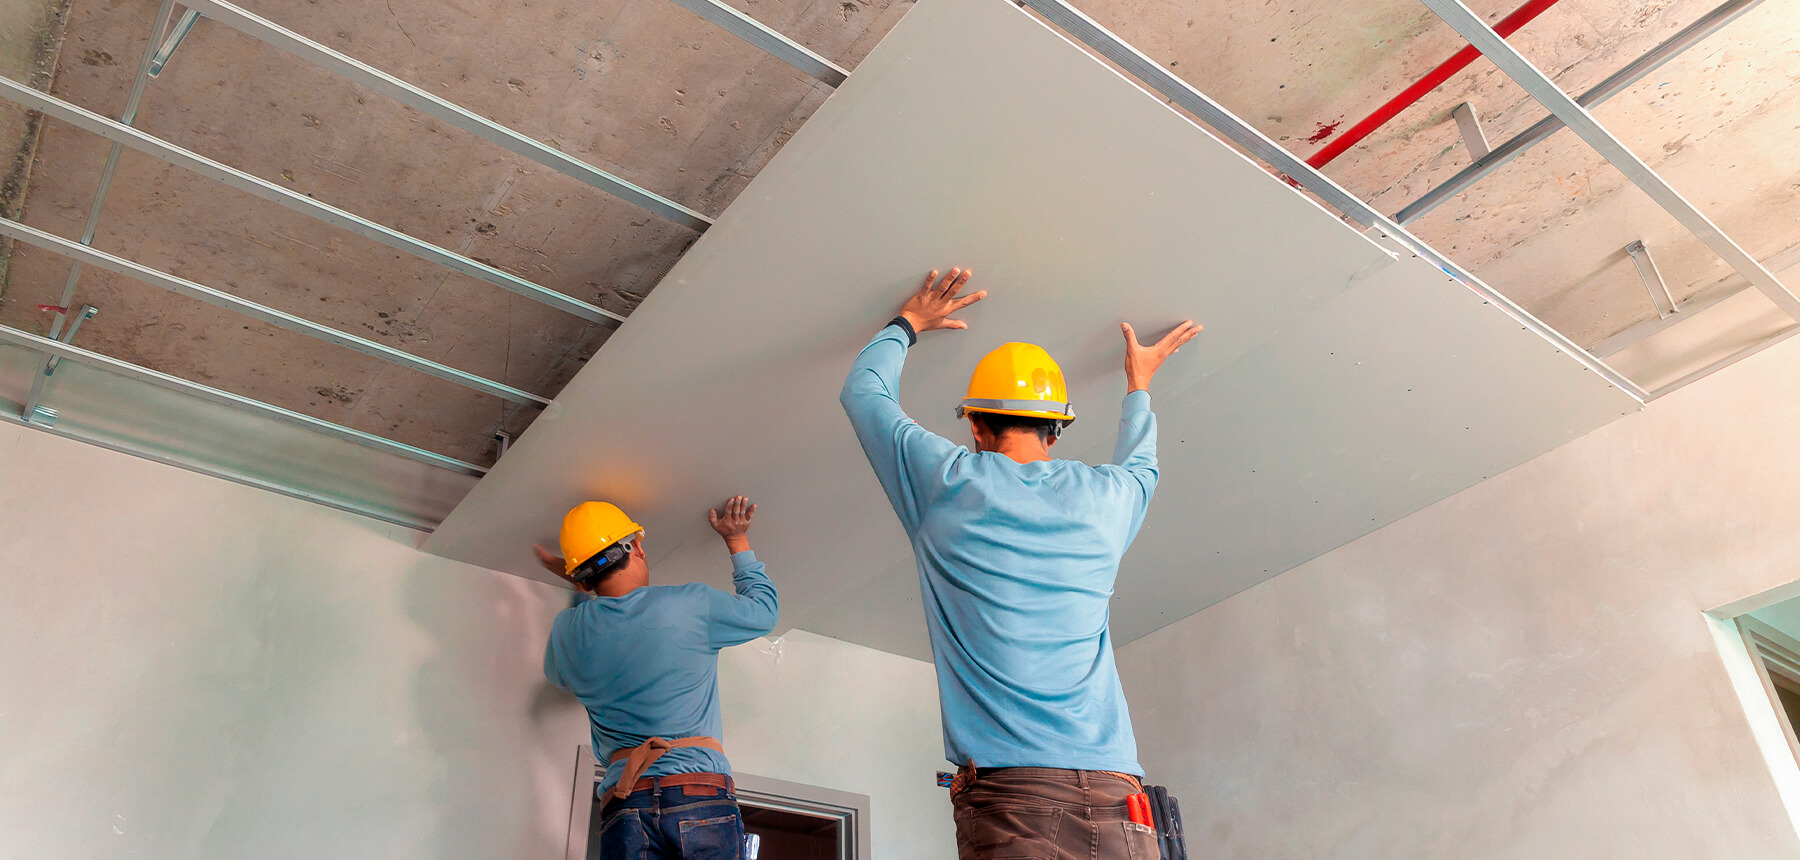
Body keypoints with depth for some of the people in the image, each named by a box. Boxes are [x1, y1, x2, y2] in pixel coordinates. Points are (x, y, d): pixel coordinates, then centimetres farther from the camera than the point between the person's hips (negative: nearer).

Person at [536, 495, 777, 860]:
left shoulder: (567, 630, 9)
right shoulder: (691, 605, 0)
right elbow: (763, 610, 19)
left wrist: (582, 587, 38)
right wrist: (736, 538, 30)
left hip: (623, 807, 3)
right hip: (702, 796, -3)